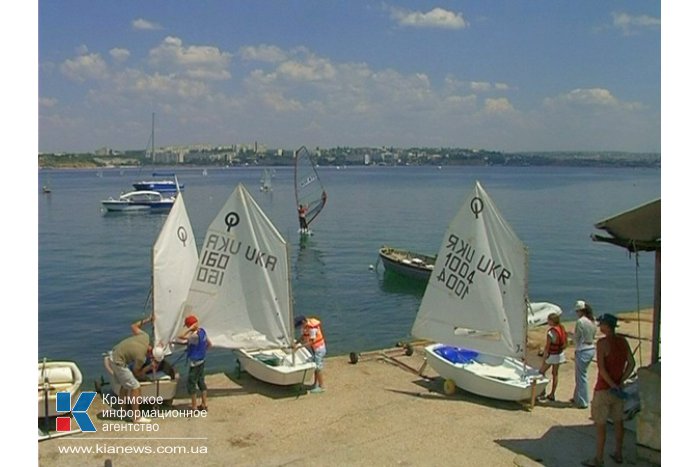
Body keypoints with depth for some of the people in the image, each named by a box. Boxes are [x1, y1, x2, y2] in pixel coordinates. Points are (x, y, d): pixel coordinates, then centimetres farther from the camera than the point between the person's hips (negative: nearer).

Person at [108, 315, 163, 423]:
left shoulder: (145, 337, -12)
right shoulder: (141, 357, -27)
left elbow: (134, 326, 6)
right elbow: (137, 374, -10)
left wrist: (148, 319, 10)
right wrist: (150, 367, -10)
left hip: (114, 355, 9)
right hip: (118, 363, -9)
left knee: (125, 385, 21)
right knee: (135, 387, -6)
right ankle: (137, 417, -1)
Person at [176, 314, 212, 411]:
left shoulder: (195, 335, -26)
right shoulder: (202, 331, 1)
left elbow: (180, 337, -35)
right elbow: (209, 344, 13)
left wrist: (190, 329, -32)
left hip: (195, 362, -9)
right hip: (201, 361, 9)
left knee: (191, 383, 2)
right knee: (201, 381, 17)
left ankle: (194, 407, 10)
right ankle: (204, 405, 25)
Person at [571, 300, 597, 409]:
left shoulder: (580, 321, -19)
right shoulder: (593, 321, 6)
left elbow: (576, 338, -14)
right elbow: (593, 336, 12)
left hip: (582, 351, -8)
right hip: (592, 349, 8)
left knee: (581, 376, 2)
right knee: (580, 375, 19)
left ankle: (582, 402, 10)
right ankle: (577, 398, 29)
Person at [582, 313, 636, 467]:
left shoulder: (602, 343, -19)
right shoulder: (623, 341, 1)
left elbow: (601, 368, -24)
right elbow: (631, 364, 5)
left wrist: (612, 384, -15)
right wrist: (620, 382, 3)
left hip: (603, 390, -7)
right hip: (618, 389, 7)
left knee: (600, 425, 3)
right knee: (618, 421, 19)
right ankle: (618, 454, 32)